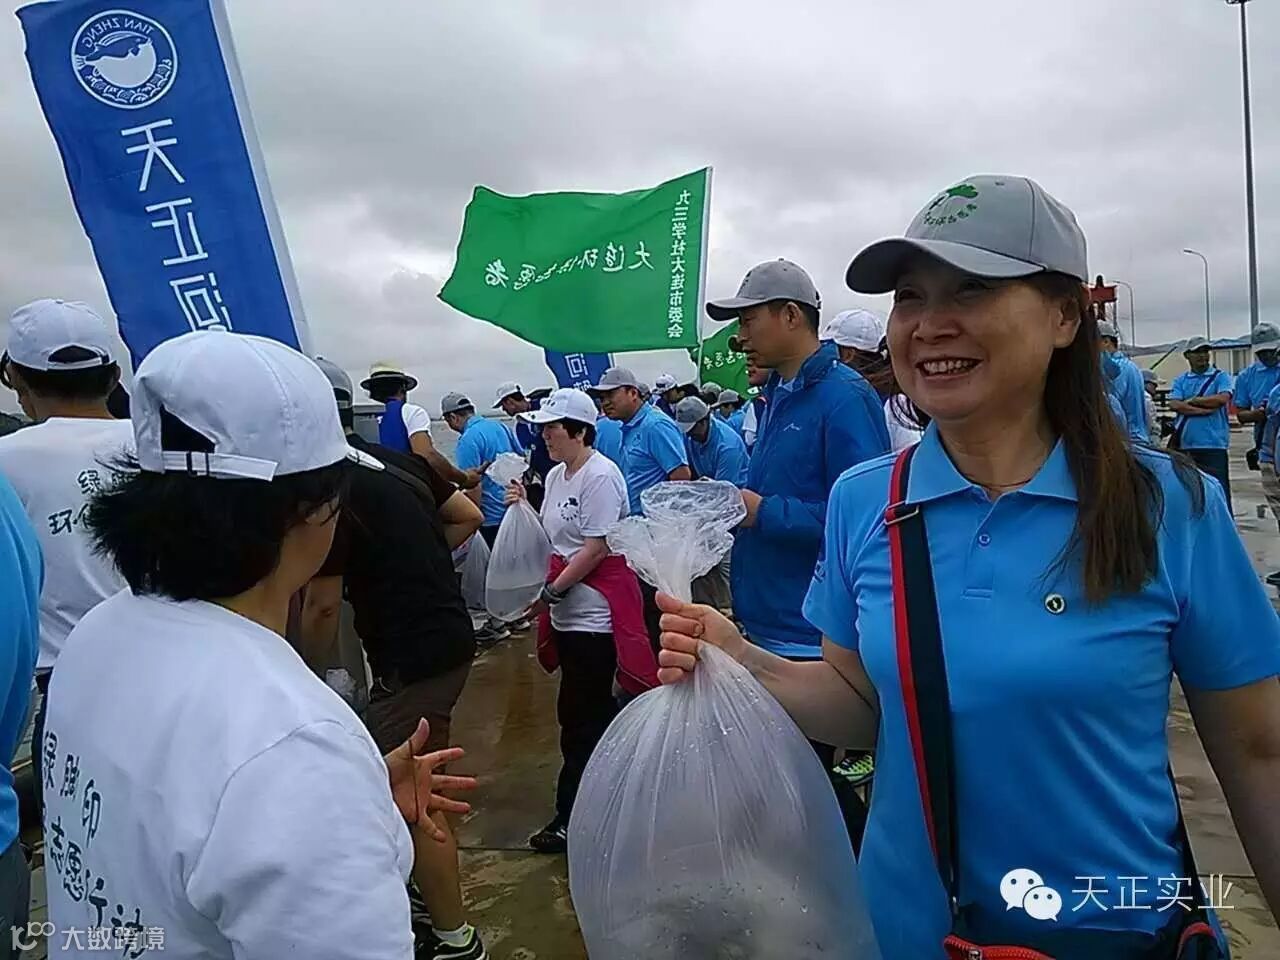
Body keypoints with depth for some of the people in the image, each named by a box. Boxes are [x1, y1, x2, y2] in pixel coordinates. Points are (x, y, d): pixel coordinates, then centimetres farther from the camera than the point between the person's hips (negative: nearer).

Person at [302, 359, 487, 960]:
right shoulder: (398, 461, 7)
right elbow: (469, 517, 15)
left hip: (413, 656, -9)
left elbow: (324, 605, -11)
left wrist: (304, 673, 6)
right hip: (449, 635, 9)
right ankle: (430, 900, 36)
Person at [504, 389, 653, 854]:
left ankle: (571, 819, 12)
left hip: (593, 611, -9)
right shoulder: (555, 475, 11)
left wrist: (551, 590, -17)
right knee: (594, 709, 18)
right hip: (570, 610, 9)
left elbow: (596, 548, -19)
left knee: (580, 716, 0)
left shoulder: (599, 476, -16)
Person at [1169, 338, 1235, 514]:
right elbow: (1174, 405, -4)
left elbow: (1223, 398, -13)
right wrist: (1205, 409, -11)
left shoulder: (1220, 377, 6)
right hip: (1186, 445, 3)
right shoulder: (1181, 380, 13)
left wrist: (1191, 401, -4)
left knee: (1218, 490, -5)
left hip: (1214, 444, -3)